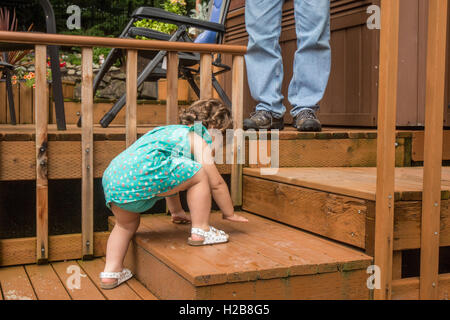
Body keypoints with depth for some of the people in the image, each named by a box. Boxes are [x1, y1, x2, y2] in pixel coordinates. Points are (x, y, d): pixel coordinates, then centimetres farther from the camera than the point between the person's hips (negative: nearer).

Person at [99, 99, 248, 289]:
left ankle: (111, 273, 25)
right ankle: (201, 231, 7)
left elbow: (171, 179, 47)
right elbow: (216, 183, 7)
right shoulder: (198, 139, 10)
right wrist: (230, 214, 21)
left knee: (127, 224, 32)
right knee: (199, 174, 1)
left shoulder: (171, 131, 37)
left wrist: (177, 211, 57)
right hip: (141, 175, -10)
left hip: (111, 176, 10)